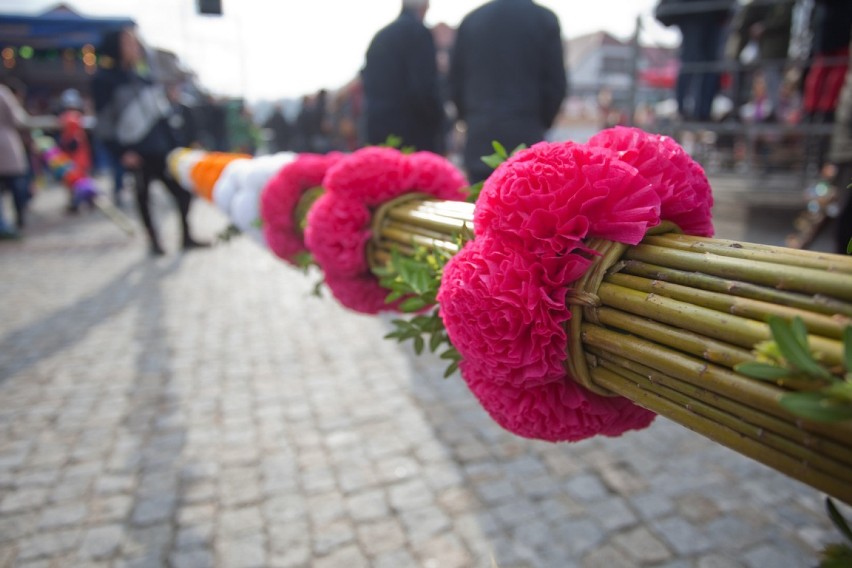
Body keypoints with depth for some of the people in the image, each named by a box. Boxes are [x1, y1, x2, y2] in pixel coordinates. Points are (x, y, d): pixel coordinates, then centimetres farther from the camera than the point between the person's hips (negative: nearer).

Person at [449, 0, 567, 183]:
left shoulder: (470, 20, 9)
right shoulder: (544, 19, 2)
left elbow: (456, 82, 10)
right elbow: (555, 84, 0)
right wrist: (542, 123, 14)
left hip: (480, 137, 3)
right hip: (525, 136, -2)